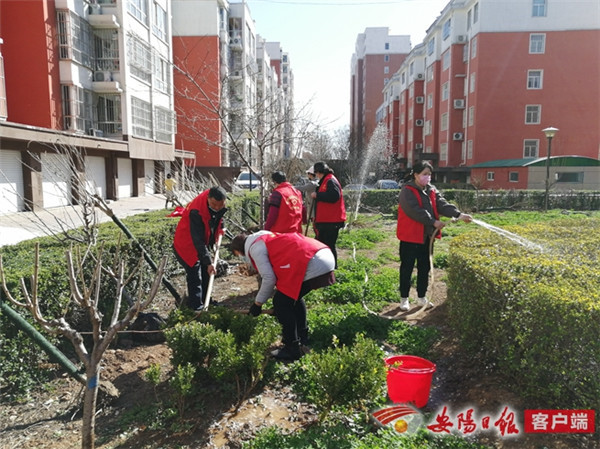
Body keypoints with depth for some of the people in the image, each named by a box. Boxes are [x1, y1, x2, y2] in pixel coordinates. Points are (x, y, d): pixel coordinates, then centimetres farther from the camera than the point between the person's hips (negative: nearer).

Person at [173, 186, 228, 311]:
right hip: (188, 244, -8)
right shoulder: (196, 212, -37)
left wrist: (220, 228, 10)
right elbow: (198, 241, -36)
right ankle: (196, 306, 3)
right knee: (195, 275, -8)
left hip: (203, 242, 8)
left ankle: (205, 300, 29)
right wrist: (208, 262, -35)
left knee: (206, 272, 15)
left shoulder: (218, 202, -15)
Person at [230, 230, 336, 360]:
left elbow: (268, 278, -4)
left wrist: (258, 303, 10)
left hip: (313, 265, -10)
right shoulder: (267, 239, 29)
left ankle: (293, 349, 11)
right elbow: (281, 273, 31)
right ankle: (302, 340, 40)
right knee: (294, 297, 28)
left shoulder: (255, 247, 1)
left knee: (281, 302, 3)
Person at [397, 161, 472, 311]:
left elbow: (443, 205, -5)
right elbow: (415, 211, -24)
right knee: (407, 267, 3)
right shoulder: (407, 191, -13)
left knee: (425, 267, 14)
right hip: (410, 236, -7)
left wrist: (459, 214, -21)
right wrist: (433, 222, -28)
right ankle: (404, 298, 15)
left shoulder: (432, 191, 10)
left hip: (427, 236, 7)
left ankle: (421, 297, 27)